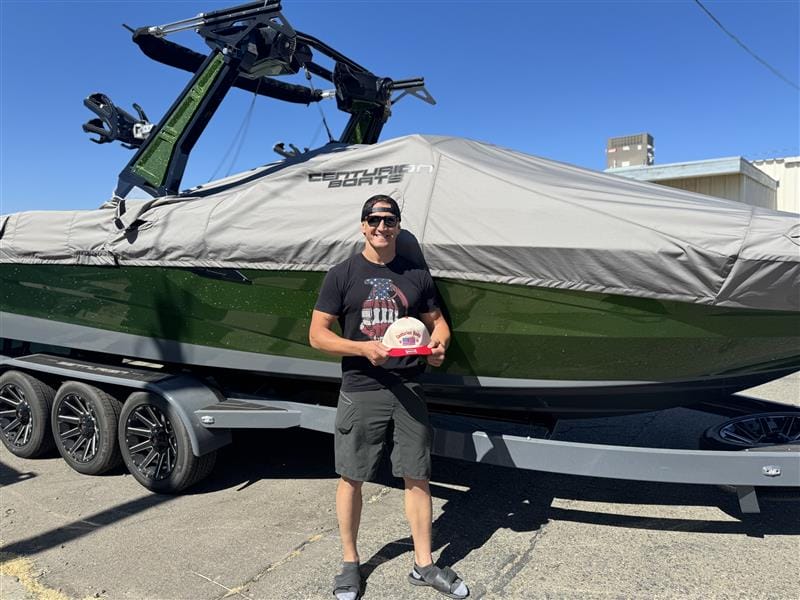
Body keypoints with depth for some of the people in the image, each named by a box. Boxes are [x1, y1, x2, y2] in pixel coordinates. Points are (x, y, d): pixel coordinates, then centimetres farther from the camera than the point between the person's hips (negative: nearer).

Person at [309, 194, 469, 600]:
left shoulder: (417, 275, 8)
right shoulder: (342, 274, 0)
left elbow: (437, 321, 15)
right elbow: (317, 334, -2)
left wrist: (439, 345, -8)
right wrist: (363, 347, -17)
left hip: (408, 389, 2)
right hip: (360, 389, -2)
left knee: (417, 477, 8)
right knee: (351, 477, 8)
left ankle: (423, 565, 24)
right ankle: (349, 562, 29)